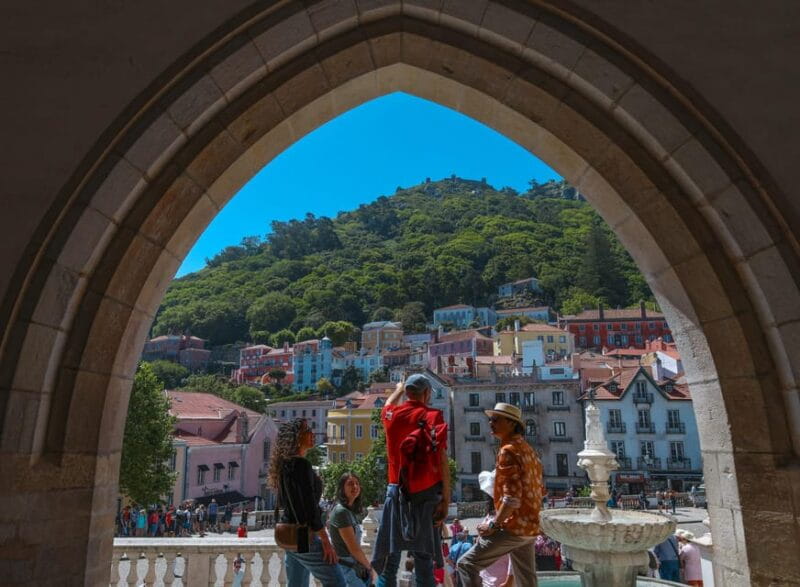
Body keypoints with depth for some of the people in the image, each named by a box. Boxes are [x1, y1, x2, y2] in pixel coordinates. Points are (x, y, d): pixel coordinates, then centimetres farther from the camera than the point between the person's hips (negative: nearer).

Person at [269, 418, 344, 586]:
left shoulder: (284, 464, 11)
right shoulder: (301, 464, -17)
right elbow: (310, 505, -20)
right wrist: (326, 542, -18)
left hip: (289, 533, 10)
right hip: (305, 534, -9)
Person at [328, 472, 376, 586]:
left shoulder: (351, 510, 9)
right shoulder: (341, 511, -20)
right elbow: (353, 548, -19)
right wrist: (369, 567, -6)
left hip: (353, 565, 9)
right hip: (345, 567, -9)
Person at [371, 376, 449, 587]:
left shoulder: (392, 414, 4)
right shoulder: (433, 417, -5)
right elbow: (442, 460, -9)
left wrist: (399, 389, 50)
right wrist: (446, 500, -6)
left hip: (397, 491, 2)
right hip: (426, 493, -2)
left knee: (389, 558, 9)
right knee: (424, 559, 6)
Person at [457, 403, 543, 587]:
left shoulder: (508, 450, -15)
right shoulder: (527, 449, 13)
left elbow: (511, 498, -23)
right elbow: (535, 490, 19)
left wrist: (493, 525, -16)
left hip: (513, 527, -9)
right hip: (529, 527, 10)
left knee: (467, 564, -5)